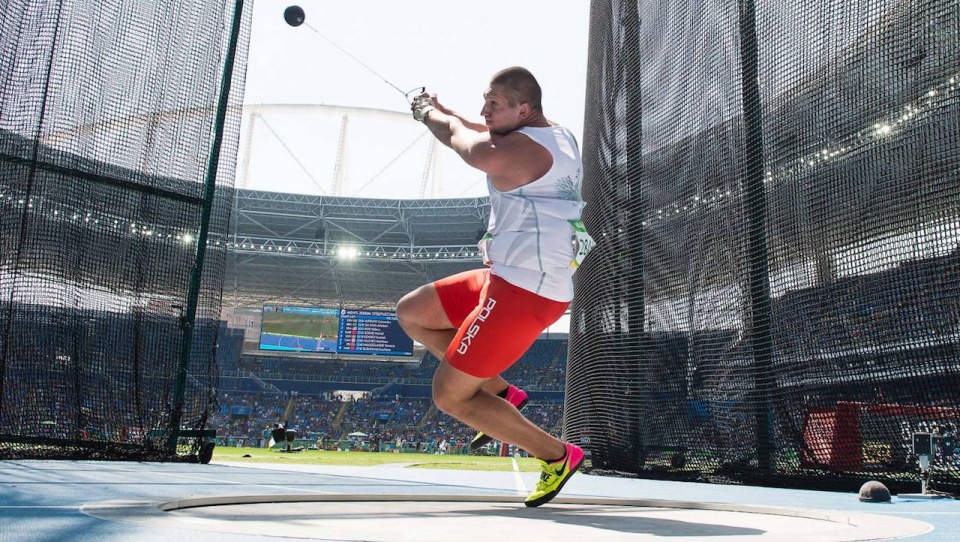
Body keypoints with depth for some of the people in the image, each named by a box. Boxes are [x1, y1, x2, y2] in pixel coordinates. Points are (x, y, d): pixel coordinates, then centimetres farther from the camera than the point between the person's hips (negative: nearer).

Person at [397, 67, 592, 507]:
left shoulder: (503, 155, -22)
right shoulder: (557, 136, 6)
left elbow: (456, 135, 0)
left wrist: (428, 112, 21)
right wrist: (440, 109, 31)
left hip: (521, 294, -10)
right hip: (512, 277, 10)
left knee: (448, 397, 1)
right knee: (411, 313, 16)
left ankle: (556, 455, 8)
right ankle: (500, 393, 17)